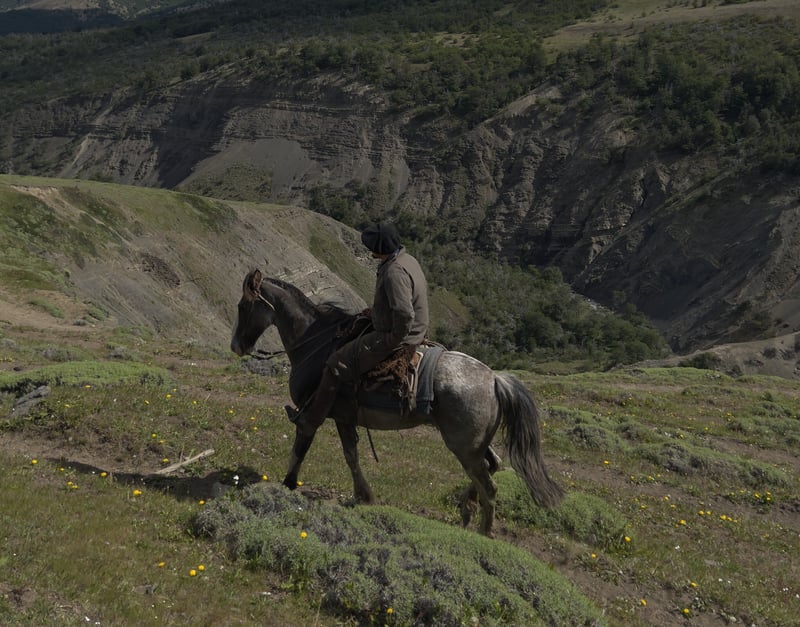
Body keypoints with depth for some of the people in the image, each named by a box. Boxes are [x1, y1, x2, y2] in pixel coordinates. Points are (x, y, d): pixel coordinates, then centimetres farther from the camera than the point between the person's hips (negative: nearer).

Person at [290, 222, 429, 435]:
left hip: (393, 337, -11)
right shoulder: (408, 260, 6)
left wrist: (394, 339, -20)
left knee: (336, 365, -5)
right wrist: (377, 310, 15)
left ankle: (309, 422, 5)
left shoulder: (395, 272, -27)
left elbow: (405, 315, -37)